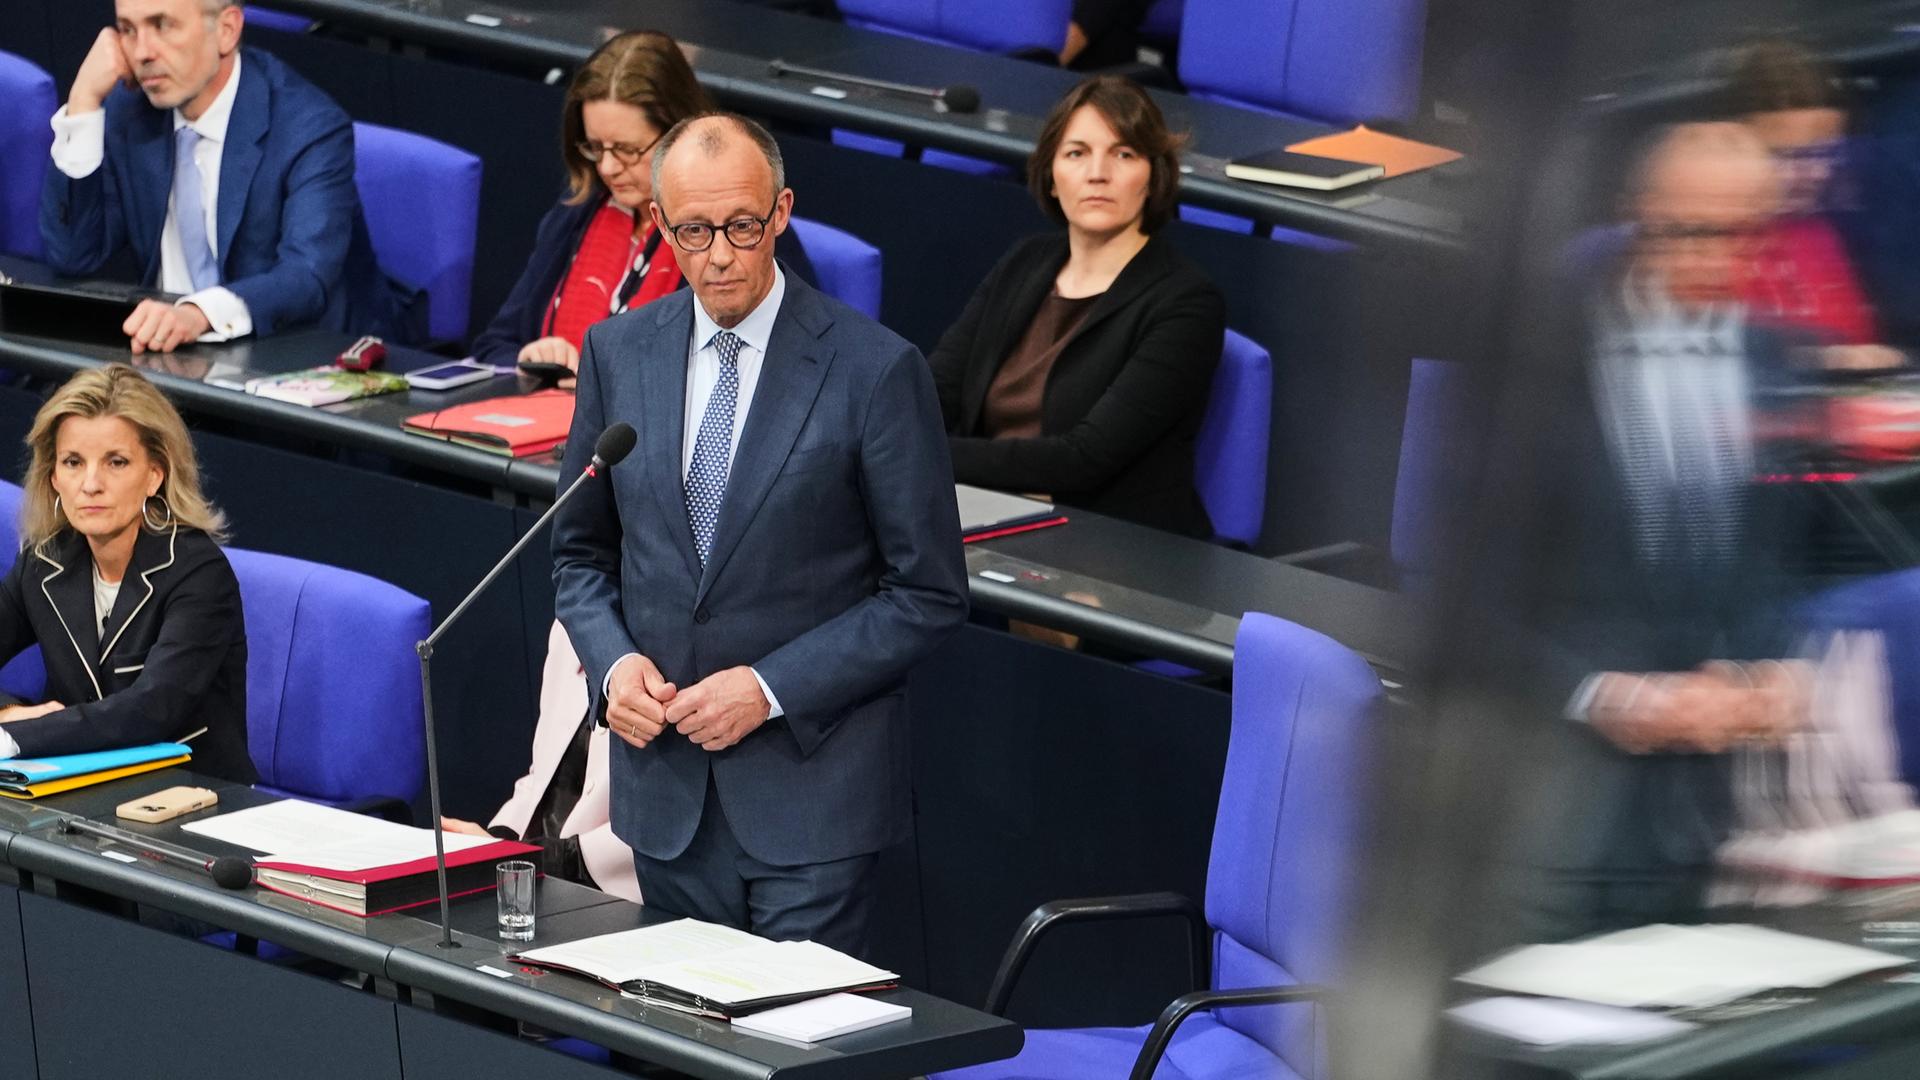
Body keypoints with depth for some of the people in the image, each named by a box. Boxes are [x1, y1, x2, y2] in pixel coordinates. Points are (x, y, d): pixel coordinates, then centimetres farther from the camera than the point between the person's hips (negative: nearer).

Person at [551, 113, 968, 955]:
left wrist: (771, 688, -14)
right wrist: (611, 660, -4)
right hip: (665, 787, 4)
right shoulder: (619, 352, 6)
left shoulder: (875, 370, -8)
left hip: (811, 793, -4)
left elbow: (928, 595, -6)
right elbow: (582, 551, 16)